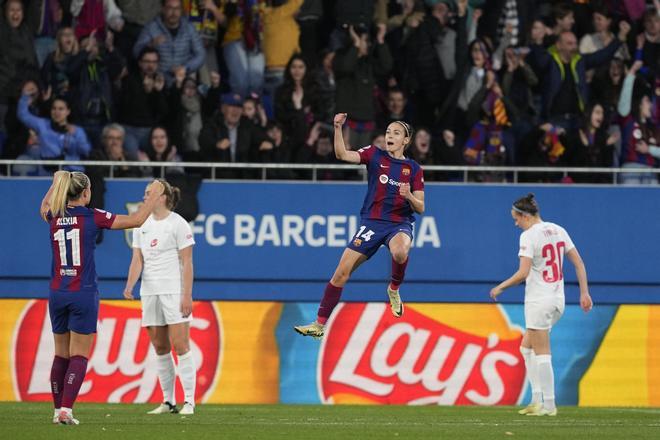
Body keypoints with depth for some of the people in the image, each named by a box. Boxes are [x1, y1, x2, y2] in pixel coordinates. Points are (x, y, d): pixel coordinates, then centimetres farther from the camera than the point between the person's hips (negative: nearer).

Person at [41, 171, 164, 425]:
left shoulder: (54, 217, 5)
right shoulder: (92, 217, -8)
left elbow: (43, 207, 32)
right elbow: (136, 220, -5)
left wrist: (56, 184, 44)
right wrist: (153, 196, 8)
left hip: (57, 294, 5)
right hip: (83, 294, -5)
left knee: (61, 355, 12)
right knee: (79, 356, -2)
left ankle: (58, 410, 13)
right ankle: (66, 410, -13)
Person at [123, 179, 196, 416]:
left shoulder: (177, 224, -5)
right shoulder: (142, 225, 12)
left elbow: (187, 262, -8)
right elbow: (137, 260, 9)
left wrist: (187, 295, -14)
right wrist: (130, 285, -9)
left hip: (174, 291, -6)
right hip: (149, 291, 6)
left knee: (180, 345, -9)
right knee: (160, 347, 7)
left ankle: (189, 402, -8)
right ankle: (168, 401, 13)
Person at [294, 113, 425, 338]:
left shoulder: (413, 169, 5)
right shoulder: (375, 155, 4)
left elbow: (420, 208, 4)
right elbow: (343, 154, -11)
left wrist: (409, 196, -17)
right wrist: (338, 128, -23)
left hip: (400, 224, -1)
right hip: (372, 222, 1)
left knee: (400, 252, -38)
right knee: (341, 272, -6)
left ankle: (394, 289, -7)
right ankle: (320, 324, 4)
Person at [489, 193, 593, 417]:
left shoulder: (529, 235, -14)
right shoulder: (558, 230, 8)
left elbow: (523, 273, -21)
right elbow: (579, 263, 8)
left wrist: (500, 287, -8)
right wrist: (584, 292, 12)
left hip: (538, 300, -8)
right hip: (558, 299, 8)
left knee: (541, 354, -1)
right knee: (526, 347, 18)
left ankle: (549, 405, 0)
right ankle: (537, 399, 14)